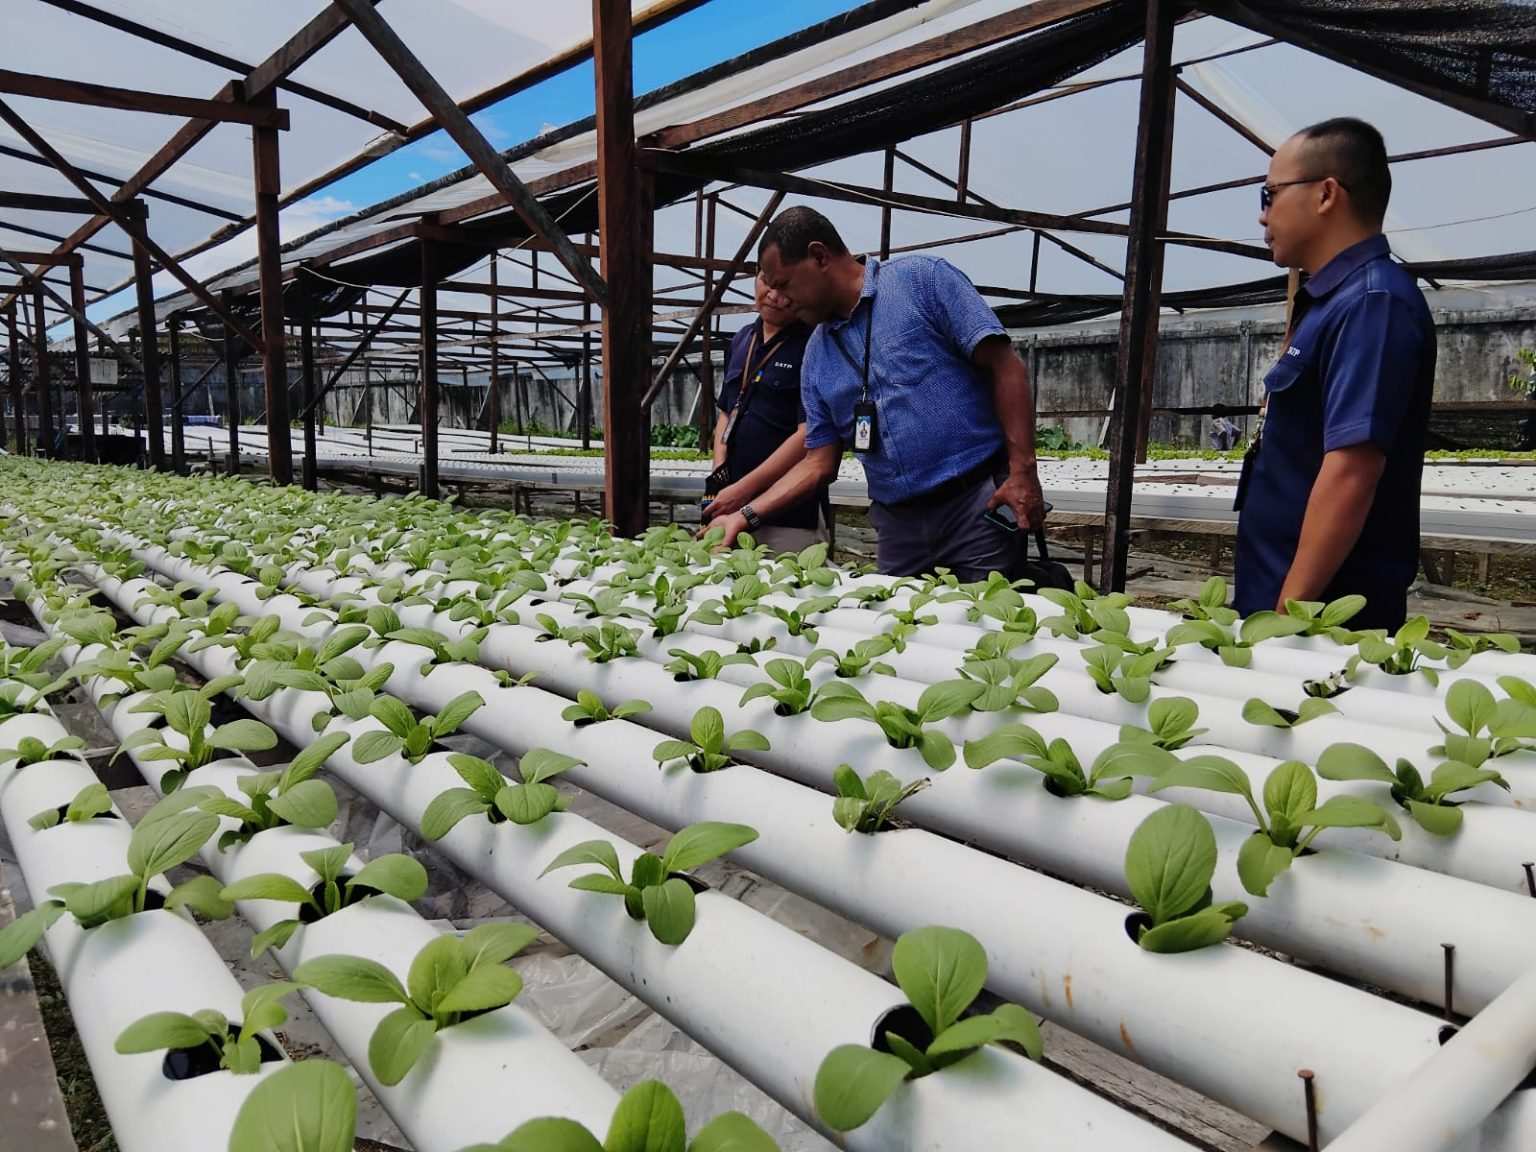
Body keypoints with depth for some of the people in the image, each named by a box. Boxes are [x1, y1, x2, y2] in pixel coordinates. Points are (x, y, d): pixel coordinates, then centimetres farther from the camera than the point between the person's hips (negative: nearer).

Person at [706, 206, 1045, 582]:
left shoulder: (923, 279, -3)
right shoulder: (816, 356, 13)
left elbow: (1006, 368, -9)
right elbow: (819, 463, 15)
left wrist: (1023, 472, -17)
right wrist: (746, 515, 6)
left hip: (980, 504, -5)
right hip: (898, 525, 5)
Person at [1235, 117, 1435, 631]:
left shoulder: (1372, 301, -16)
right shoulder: (1334, 299, 14)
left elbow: (1352, 470, -24)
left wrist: (1287, 613, -25)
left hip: (1322, 615, -9)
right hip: (1286, 599, 9)